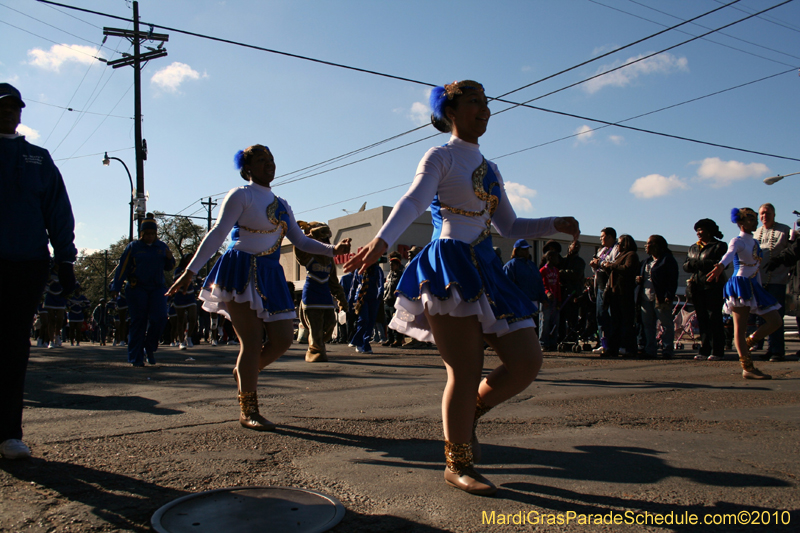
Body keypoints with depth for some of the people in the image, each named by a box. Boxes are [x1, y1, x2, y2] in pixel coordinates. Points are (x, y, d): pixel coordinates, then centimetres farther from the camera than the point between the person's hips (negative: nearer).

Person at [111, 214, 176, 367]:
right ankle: (136, 358, 5)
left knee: (160, 318, -11)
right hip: (137, 289, -2)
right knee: (138, 321, -2)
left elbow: (168, 267, 15)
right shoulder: (133, 247, 2)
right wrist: (116, 288, -7)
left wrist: (170, 259, -8)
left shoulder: (162, 246, 9)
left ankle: (149, 348, 12)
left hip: (157, 288, 3)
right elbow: (122, 268, -1)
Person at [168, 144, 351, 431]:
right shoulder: (241, 195, -2)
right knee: (252, 341, -7)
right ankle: (248, 410, 6)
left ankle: (244, 372, 30)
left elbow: (301, 240, 17)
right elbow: (217, 234, -9)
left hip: (270, 275, 7)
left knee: (283, 339, 2)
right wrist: (190, 271, -16)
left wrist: (333, 249, 3)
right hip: (242, 271, -7)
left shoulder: (282, 205, 18)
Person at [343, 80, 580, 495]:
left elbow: (511, 227, 22)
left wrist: (555, 224, 8)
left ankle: (468, 414, 23)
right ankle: (457, 464, 12)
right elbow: (412, 202, -17)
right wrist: (381, 241, -35)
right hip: (450, 267, -7)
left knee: (527, 362, 0)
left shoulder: (490, 169, 21)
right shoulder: (440, 158, 1)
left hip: (485, 268, 7)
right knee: (466, 371, -6)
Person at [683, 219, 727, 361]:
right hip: (697, 287, 6)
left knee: (714, 319, -5)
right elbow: (685, 266, 12)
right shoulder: (693, 248, 20)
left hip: (713, 286, -6)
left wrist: (698, 263, -10)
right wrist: (702, 264, -7)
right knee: (702, 319, 4)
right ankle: (704, 350, 8)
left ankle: (717, 352, 0)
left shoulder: (719, 246, 1)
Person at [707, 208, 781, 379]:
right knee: (740, 327, -6)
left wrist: (759, 287, 19)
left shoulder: (754, 242, 17)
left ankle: (747, 343, 18)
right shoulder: (737, 241, -7)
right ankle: (747, 368, -7)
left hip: (753, 286, 9)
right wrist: (721, 265, -51)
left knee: (776, 320, 5)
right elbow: (729, 254, -30)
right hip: (740, 285, -8)